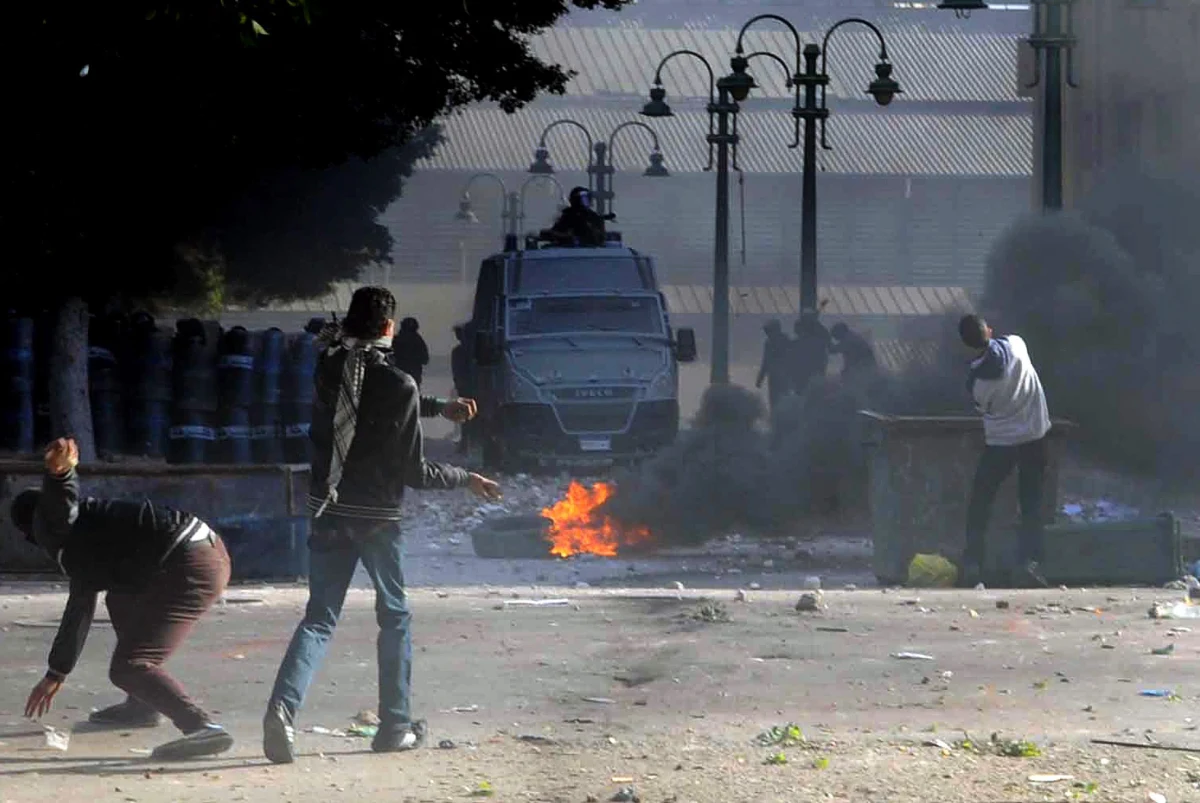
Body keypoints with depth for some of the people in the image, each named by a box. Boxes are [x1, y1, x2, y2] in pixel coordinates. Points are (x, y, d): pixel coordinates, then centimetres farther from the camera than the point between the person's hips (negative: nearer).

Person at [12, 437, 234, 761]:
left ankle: (203, 728, -31)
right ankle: (141, 706, 36)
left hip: (190, 568, -10)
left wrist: (59, 472, -45)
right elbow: (78, 611, 43)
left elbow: (60, 504, -21)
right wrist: (57, 674, 53)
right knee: (121, 600, 35)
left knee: (128, 668, -14)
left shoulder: (48, 522, 5)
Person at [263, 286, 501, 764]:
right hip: (377, 516, -4)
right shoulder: (398, 385, -16)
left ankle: (284, 704, -20)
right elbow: (414, 471, -11)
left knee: (319, 617, 4)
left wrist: (438, 407, 24)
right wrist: (467, 480, 4)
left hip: (329, 511, 4)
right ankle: (395, 726, 18)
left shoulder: (328, 368, 1)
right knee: (394, 617, 14)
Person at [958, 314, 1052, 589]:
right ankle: (1028, 561, -5)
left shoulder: (975, 378, -16)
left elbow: (982, 406, 1)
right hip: (1034, 435, 2)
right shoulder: (1015, 345, -14)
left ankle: (972, 565, 7)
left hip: (999, 442, -2)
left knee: (980, 503, 12)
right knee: (1031, 504, 9)